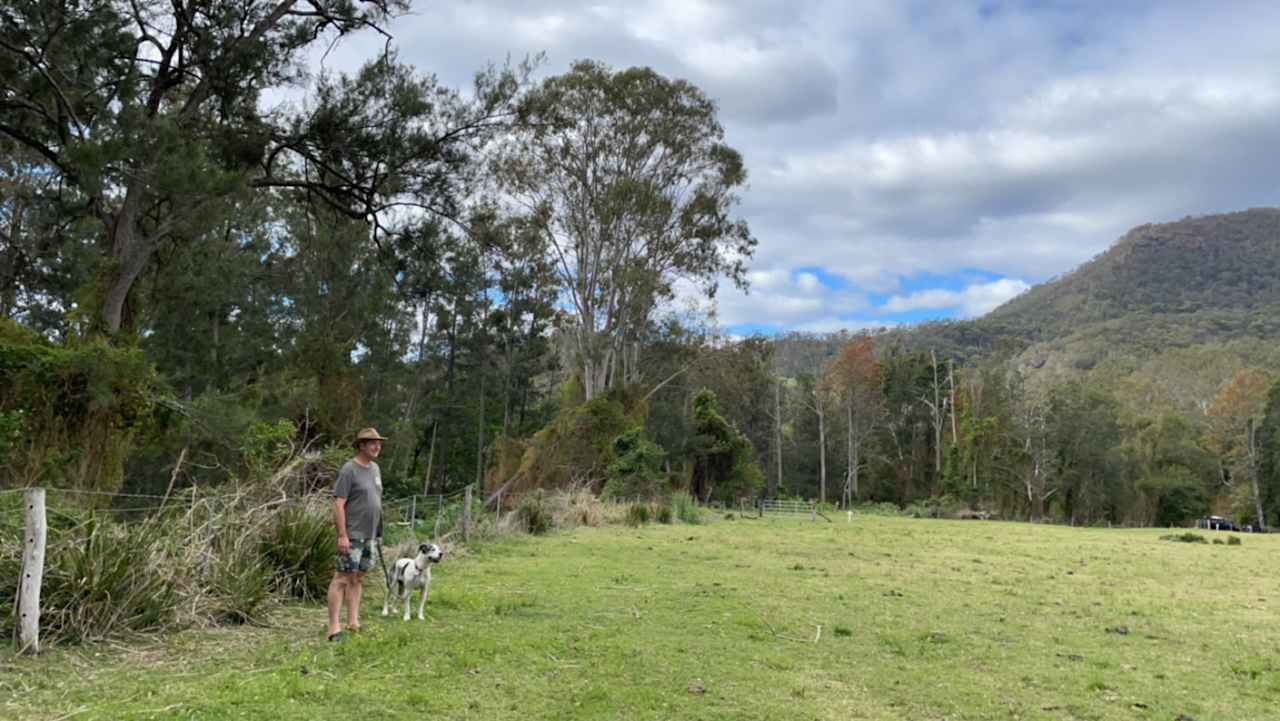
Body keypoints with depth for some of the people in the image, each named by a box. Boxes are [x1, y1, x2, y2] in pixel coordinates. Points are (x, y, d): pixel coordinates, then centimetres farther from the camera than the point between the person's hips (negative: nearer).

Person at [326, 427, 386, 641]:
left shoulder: (375, 468, 13)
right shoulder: (349, 469, -11)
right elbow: (338, 504, -15)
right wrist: (342, 535, -20)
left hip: (370, 535, 8)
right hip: (352, 535, -8)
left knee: (358, 578, 11)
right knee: (342, 578, -6)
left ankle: (353, 623, 16)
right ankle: (334, 628, -3)